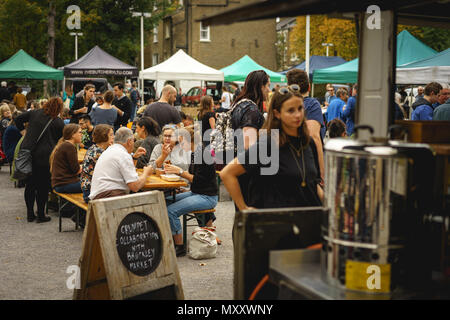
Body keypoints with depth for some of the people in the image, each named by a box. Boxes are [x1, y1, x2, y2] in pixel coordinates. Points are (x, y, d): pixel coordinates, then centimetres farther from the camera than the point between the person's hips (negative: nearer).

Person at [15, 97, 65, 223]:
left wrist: (22, 130, 25)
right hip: (44, 156, -4)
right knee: (43, 186, 5)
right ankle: (41, 215, 8)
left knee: (29, 184, 12)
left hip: (27, 153, 4)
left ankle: (30, 214, 19)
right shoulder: (58, 122, -6)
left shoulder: (35, 113, 5)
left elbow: (19, 119, 11)